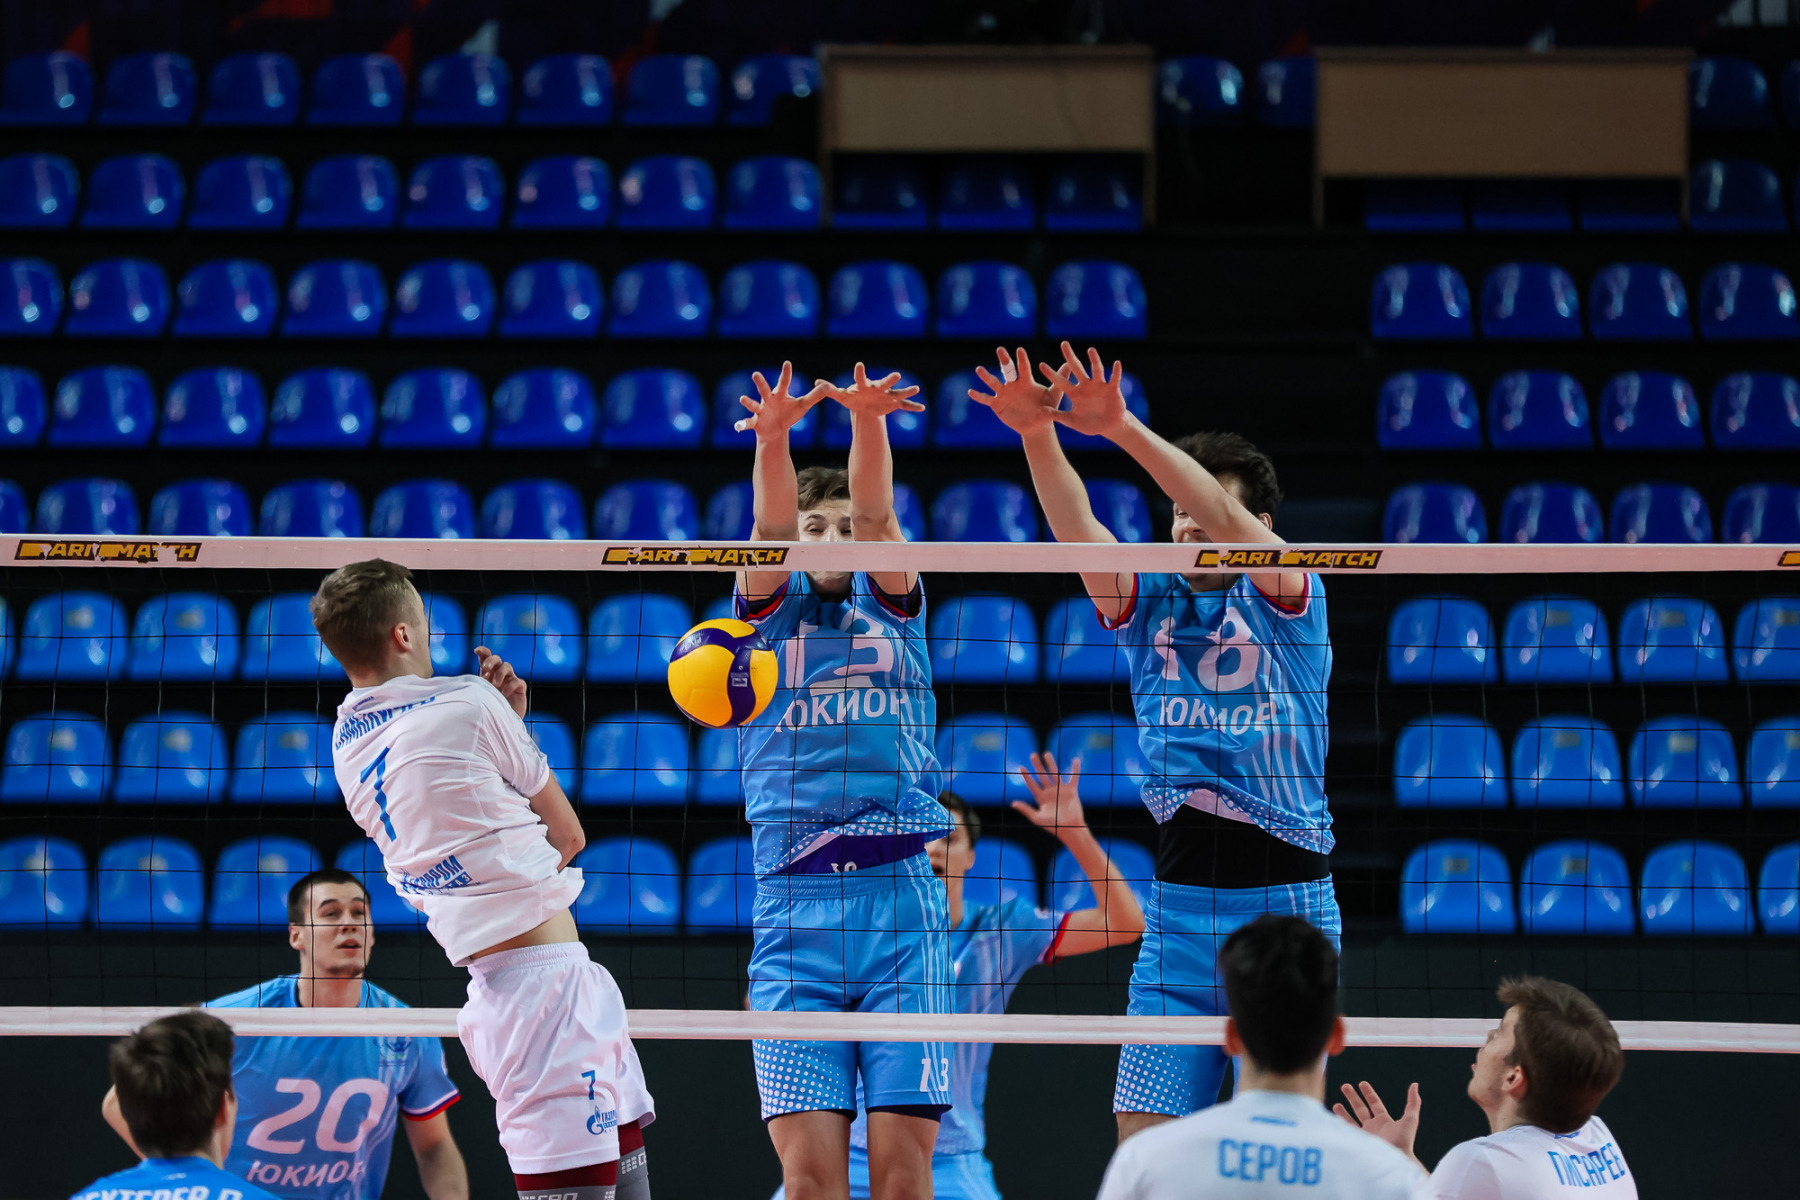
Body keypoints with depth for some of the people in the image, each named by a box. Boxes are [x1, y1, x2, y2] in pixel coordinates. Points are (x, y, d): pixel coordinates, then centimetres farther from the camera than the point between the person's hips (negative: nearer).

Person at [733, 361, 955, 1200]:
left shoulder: (892, 603, 16)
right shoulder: (773, 606, 15)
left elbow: (875, 511, -2)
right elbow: (771, 523, -5)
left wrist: (867, 419, -22)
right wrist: (774, 436, -25)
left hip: (902, 904, 0)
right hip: (793, 907, 0)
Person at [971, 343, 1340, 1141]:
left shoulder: (1287, 596, 0)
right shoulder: (1149, 604, 10)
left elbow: (1228, 519, -18)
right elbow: (1076, 528, -6)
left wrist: (1121, 427, -30)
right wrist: (1037, 432, -25)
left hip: (1286, 903, -3)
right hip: (1178, 906, 3)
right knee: (1142, 1137, -3)